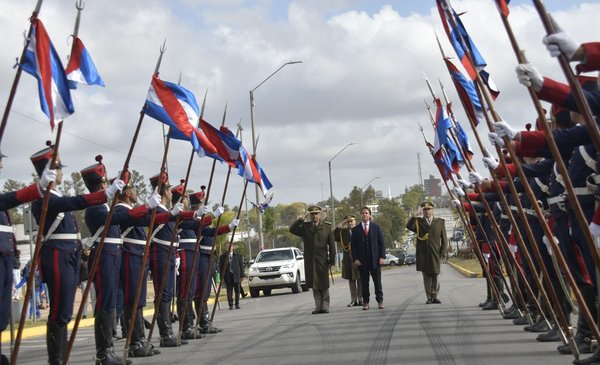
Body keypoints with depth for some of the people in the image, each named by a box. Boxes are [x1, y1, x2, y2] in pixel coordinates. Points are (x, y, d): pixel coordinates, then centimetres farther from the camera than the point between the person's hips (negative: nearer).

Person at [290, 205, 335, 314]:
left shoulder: (327, 227, 3)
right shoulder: (305, 226, 7)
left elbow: (332, 245, 2)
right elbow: (292, 230, -8)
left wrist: (332, 260, -4)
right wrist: (301, 219, -14)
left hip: (322, 261, -2)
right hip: (309, 261, 2)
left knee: (324, 285, 4)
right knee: (314, 286, 6)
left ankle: (325, 306, 12)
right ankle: (318, 307, 12)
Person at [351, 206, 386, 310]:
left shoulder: (376, 227, 6)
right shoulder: (356, 229, 5)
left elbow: (381, 243, 5)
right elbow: (353, 246, 3)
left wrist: (381, 257, -4)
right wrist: (355, 259, -7)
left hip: (375, 259, 0)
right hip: (362, 261, 0)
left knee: (377, 281, 4)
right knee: (364, 283, 3)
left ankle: (380, 301, 14)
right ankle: (365, 302, 9)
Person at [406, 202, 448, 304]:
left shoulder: (440, 222, 10)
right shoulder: (418, 221, 9)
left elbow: (444, 239, 8)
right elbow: (409, 226, -12)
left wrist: (442, 253, -1)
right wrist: (416, 215, -12)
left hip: (435, 254, 0)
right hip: (422, 254, 0)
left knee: (435, 276, 1)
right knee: (426, 276, 2)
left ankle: (434, 297, 10)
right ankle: (429, 297, 7)